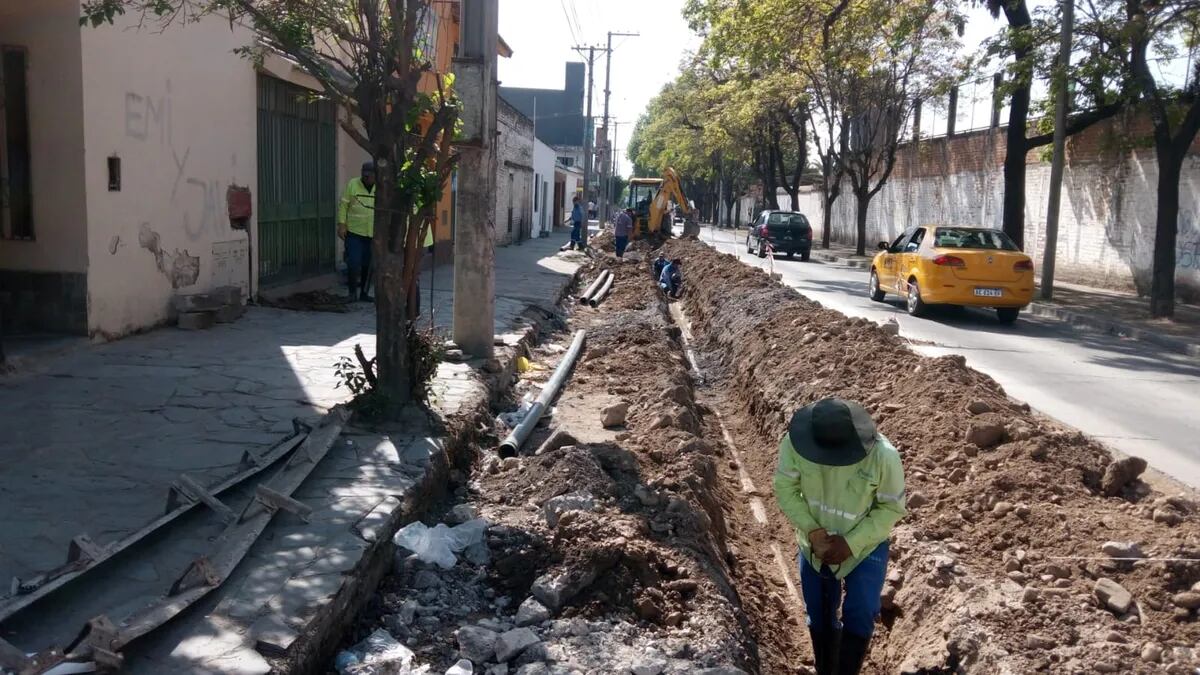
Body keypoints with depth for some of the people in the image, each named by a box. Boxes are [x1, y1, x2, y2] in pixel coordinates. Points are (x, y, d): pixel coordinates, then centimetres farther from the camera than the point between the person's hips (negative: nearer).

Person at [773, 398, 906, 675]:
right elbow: (785, 489, -13)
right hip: (814, 546, 2)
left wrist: (850, 543, -23)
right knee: (820, 618, 16)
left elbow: (892, 507, -16)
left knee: (858, 619, -1)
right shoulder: (794, 443, -27)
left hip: (865, 548, -2)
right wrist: (813, 532, -23)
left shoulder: (883, 456, -31)